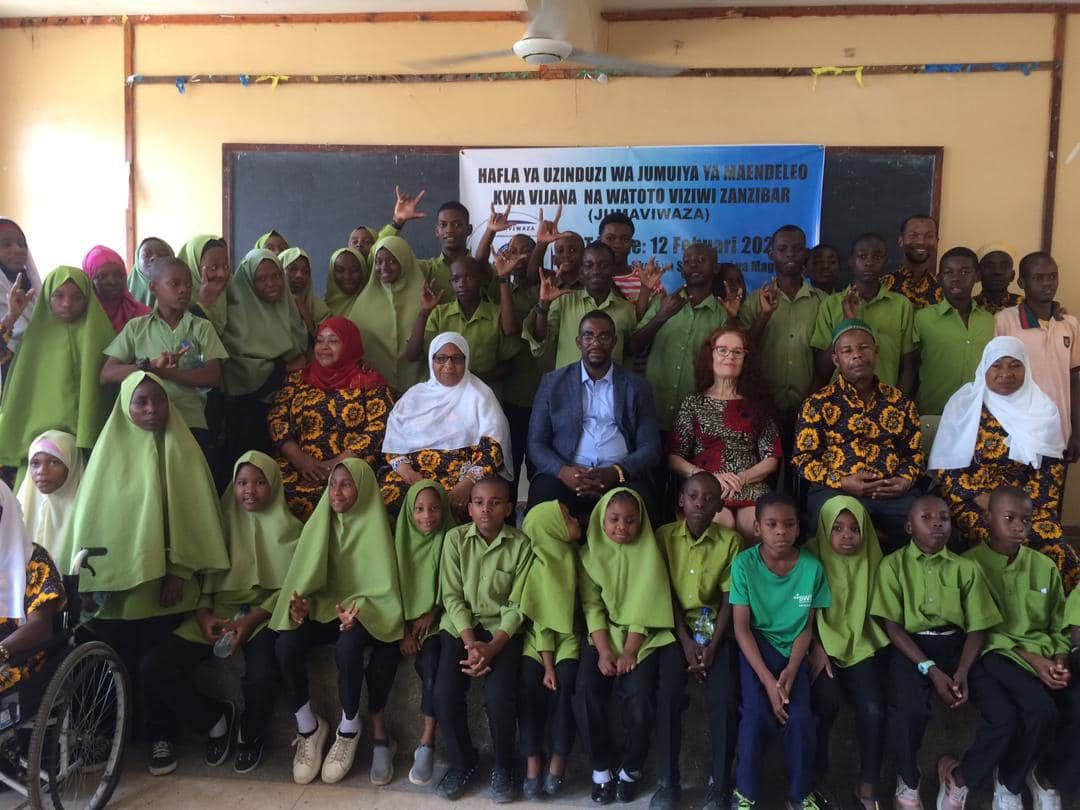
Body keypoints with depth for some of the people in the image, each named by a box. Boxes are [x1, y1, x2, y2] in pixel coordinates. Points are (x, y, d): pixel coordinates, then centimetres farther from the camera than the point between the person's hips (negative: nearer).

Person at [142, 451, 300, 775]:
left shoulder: (287, 528, 3)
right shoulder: (222, 522, 13)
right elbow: (204, 575, 9)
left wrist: (251, 620, -18)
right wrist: (203, 614, -11)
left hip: (263, 614, -3)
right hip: (218, 612, 4)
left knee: (262, 675, -33)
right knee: (155, 668, -17)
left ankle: (251, 736, 2)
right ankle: (216, 719, 6)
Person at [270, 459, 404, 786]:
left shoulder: (374, 527, -9)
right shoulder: (320, 524, 3)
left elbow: (383, 588, -11)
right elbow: (307, 578, 3)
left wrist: (359, 610, -30)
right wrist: (301, 603, -18)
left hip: (361, 612, -4)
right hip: (324, 609, 4)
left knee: (347, 647, -35)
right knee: (285, 644, -25)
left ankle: (349, 730, -10)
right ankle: (308, 728, -5)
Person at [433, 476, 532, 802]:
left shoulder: (521, 544, -7)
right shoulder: (455, 538, -3)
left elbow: (517, 605, -7)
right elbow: (452, 596, -5)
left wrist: (492, 647, -20)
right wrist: (470, 641, -18)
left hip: (502, 629, -1)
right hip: (460, 625, 2)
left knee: (498, 695, -23)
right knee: (445, 692, -19)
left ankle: (503, 767, 6)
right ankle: (462, 762, 10)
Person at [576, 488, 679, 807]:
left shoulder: (649, 551, -5)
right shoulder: (590, 553, 0)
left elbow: (644, 606, -10)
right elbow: (592, 606, -5)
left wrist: (629, 652, -18)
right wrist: (604, 651, -17)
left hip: (644, 636, -1)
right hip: (604, 635, 2)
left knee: (638, 693, -24)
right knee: (586, 690, -21)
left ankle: (632, 767, 1)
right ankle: (601, 767, -2)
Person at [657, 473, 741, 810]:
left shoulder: (730, 541, -2)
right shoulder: (664, 536, -2)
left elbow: (730, 599, -2)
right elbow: (666, 594, -3)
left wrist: (711, 647, -12)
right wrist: (686, 642, -12)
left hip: (715, 629, 0)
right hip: (676, 629, 0)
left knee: (724, 701, -20)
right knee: (667, 697, -21)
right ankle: (668, 780, -2)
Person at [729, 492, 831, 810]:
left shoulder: (812, 567, -9)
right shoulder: (744, 564, -14)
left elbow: (807, 626, 0)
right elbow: (741, 626, -13)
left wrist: (791, 669, -15)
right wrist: (767, 679, -20)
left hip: (792, 648, 2)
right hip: (756, 644, -2)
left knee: (800, 716, -18)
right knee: (757, 713, -22)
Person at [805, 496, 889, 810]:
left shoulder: (871, 558, 2)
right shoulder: (811, 556, -8)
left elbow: (873, 609, 10)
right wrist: (816, 648, -16)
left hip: (861, 644, 3)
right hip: (821, 644, -2)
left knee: (873, 709, -22)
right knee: (827, 701, -29)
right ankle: (815, 776, -5)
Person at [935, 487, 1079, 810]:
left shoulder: (1045, 567, 12)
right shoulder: (970, 564, -2)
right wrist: (1032, 660, -16)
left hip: (1045, 657, 5)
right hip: (994, 654, -4)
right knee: (1040, 708, -32)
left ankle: (1048, 776, 5)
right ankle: (1011, 782, -5)